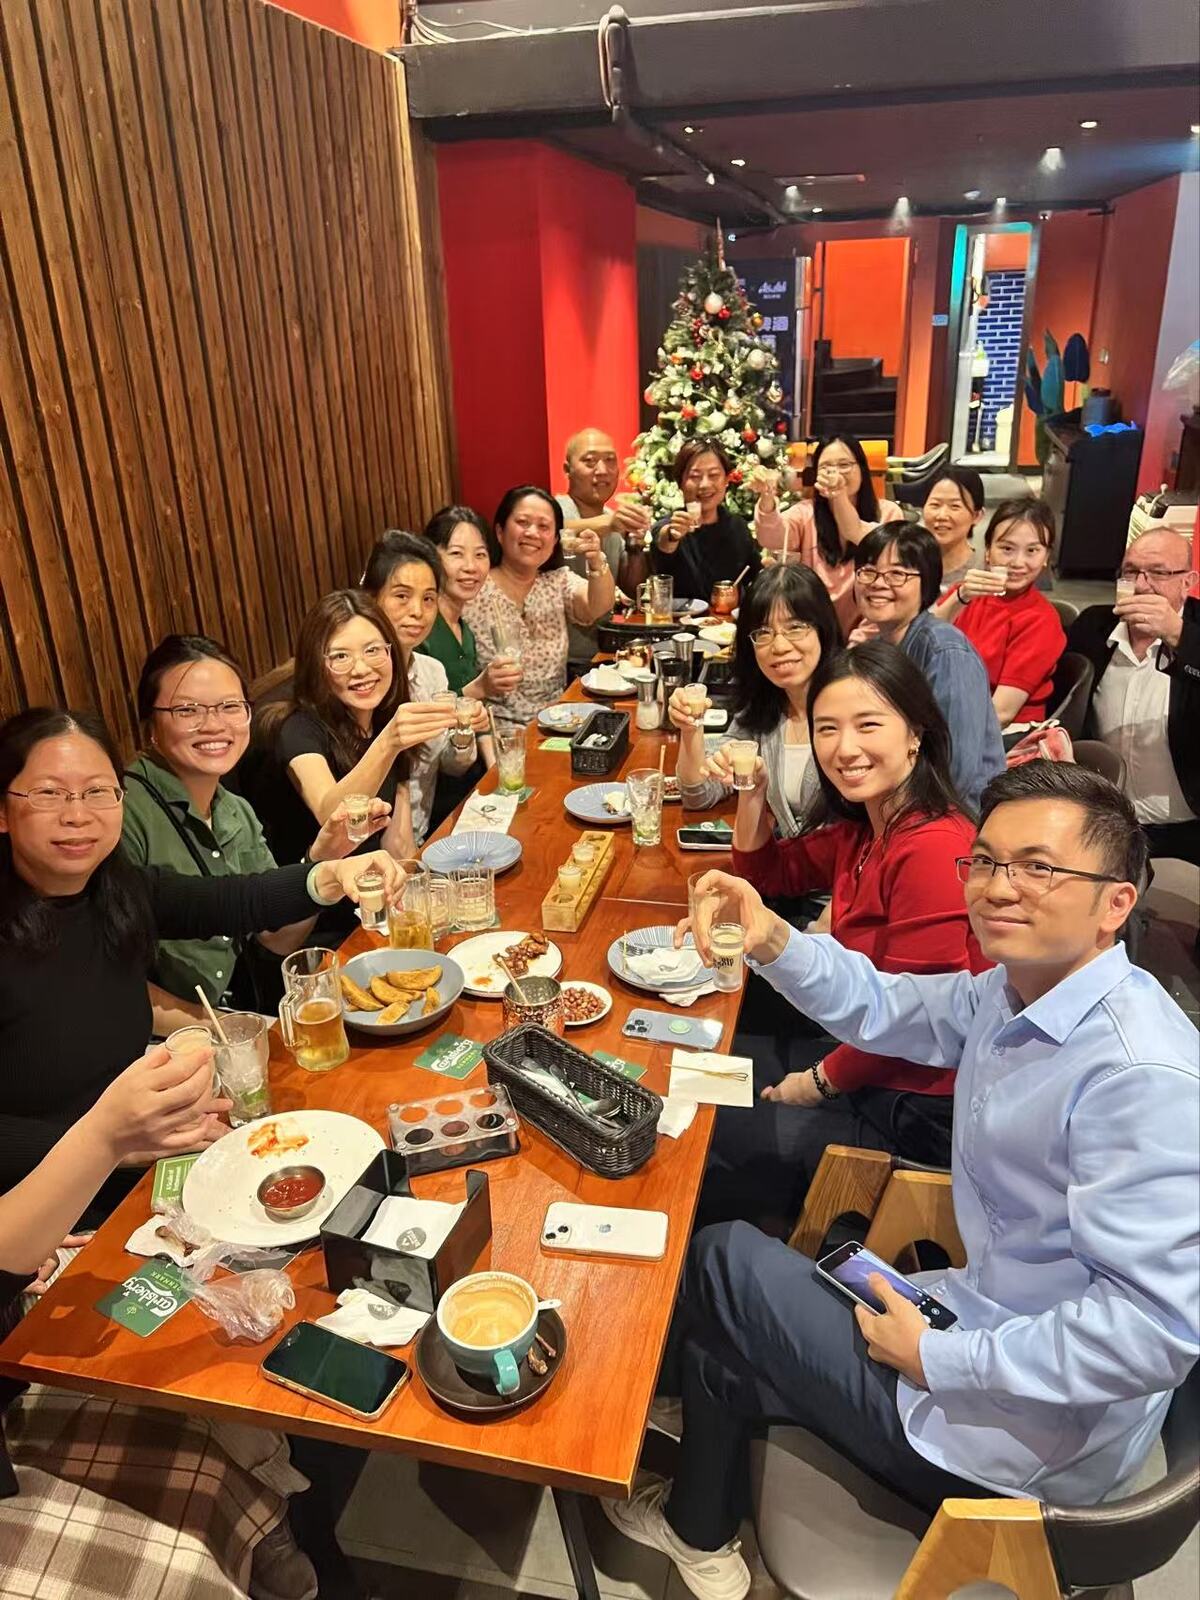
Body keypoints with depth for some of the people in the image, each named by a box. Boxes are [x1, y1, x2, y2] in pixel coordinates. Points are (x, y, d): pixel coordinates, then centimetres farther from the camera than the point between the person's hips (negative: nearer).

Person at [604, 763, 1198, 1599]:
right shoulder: (1014, 993, -3)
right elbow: (881, 1008, 9)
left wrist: (938, 1360, -23)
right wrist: (773, 941, -9)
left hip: (1030, 1445, -8)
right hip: (991, 1328, 8)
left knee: (723, 1261, 1)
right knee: (720, 1343, 15)